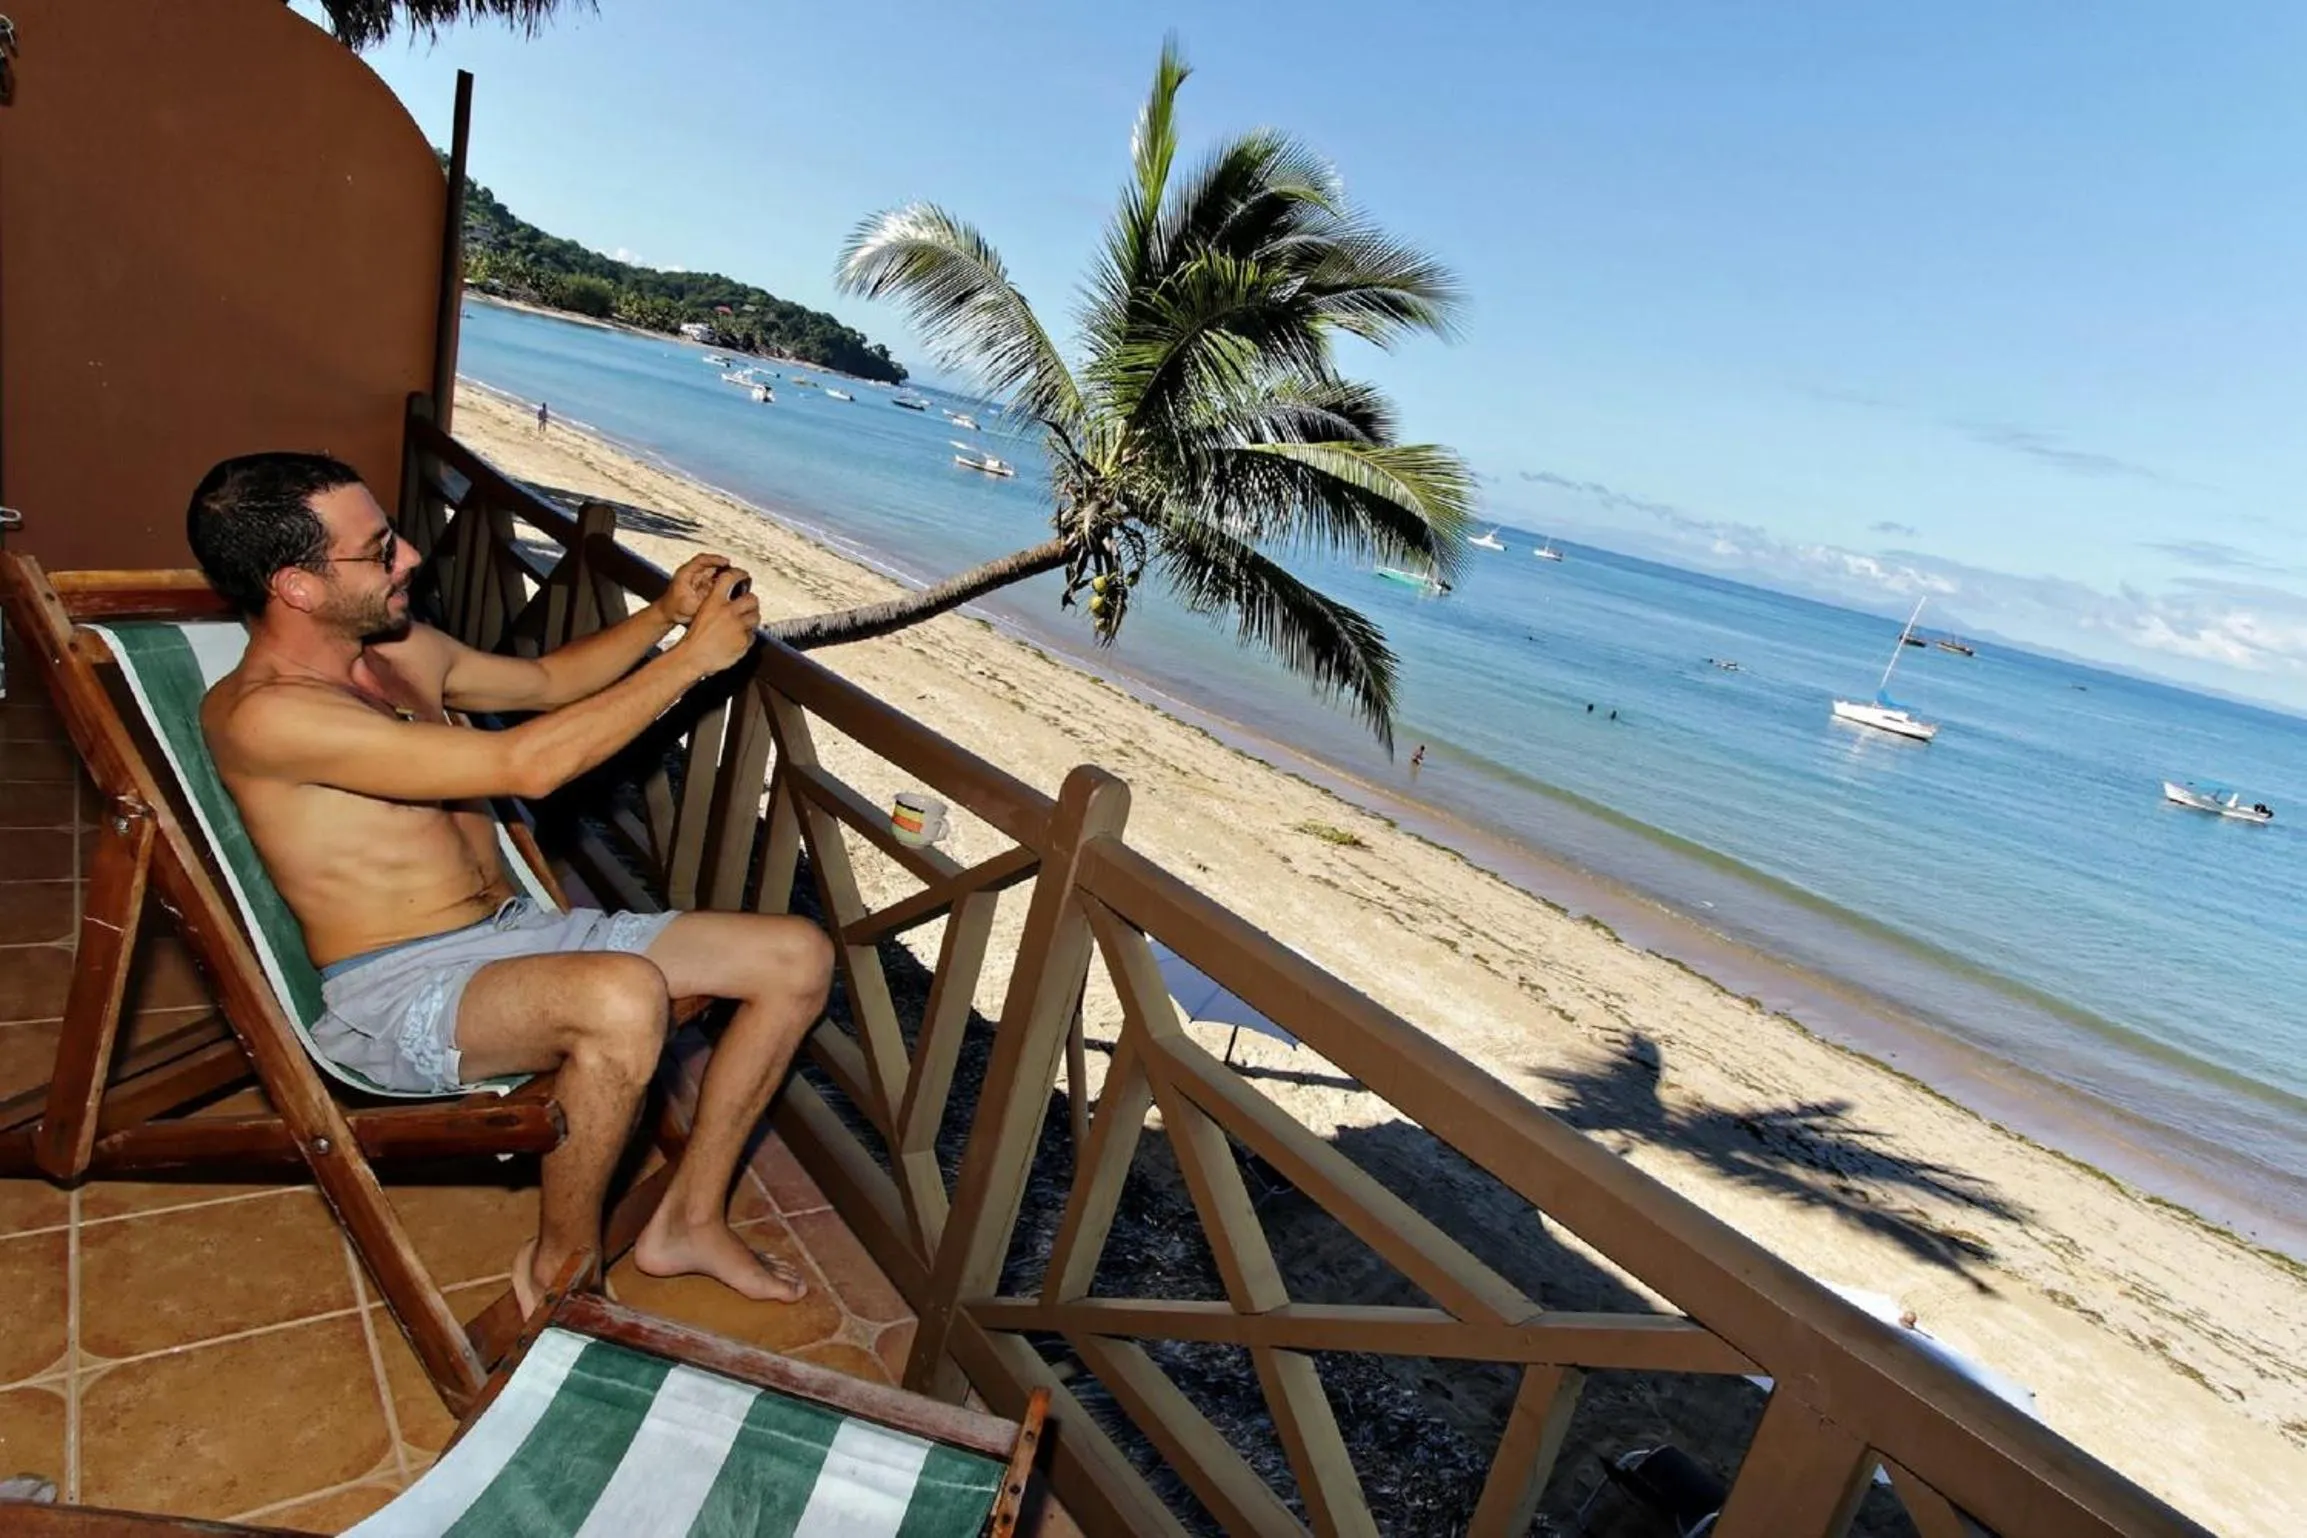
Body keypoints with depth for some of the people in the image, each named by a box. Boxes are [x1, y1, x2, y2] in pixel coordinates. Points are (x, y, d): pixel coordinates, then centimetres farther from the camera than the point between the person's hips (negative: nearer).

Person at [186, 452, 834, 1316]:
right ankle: (562, 1263, -11)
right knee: (624, 1000, -41)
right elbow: (524, 766, -26)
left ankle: (690, 1218, 10)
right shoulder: (263, 714, -18)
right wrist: (693, 656, -19)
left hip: (518, 930, 9)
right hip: (398, 990, -8)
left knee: (798, 957, -3)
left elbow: (548, 680, 26)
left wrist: (666, 614, 8)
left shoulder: (402, 650, 10)